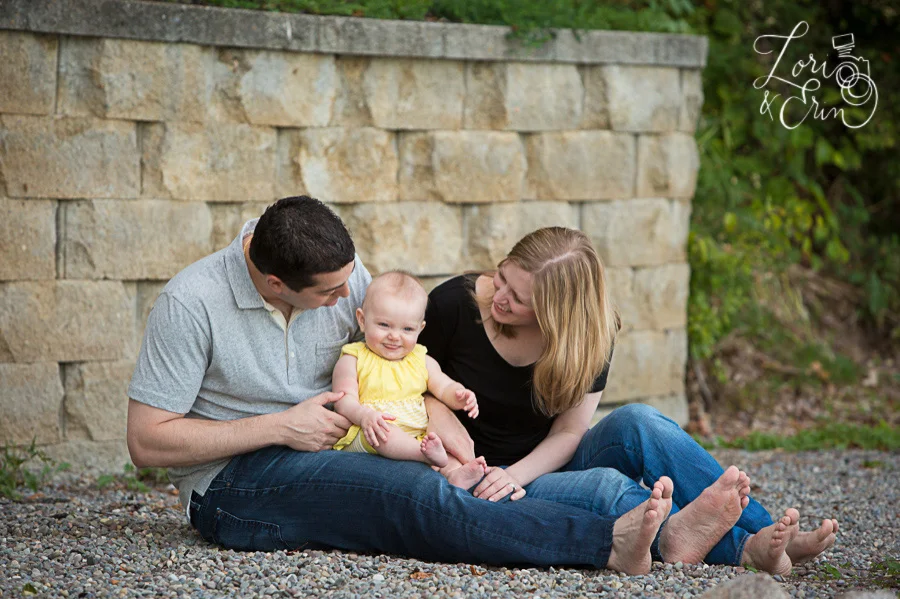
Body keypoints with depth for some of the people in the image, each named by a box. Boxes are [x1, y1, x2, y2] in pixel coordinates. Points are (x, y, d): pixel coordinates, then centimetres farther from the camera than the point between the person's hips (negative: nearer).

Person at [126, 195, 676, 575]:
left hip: (320, 453, 7)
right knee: (417, 496, -32)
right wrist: (282, 427, -19)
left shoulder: (341, 269, -1)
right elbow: (147, 443, -16)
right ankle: (609, 544, -42)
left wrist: (441, 418, -9)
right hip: (233, 480, -7)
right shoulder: (192, 304, -17)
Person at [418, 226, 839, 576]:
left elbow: (568, 432, -7)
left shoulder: (589, 336, -6)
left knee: (636, 423, -28)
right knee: (604, 485, -35)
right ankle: (742, 548, -47)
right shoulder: (453, 306, -14)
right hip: (481, 480, -3)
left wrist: (513, 476, -26)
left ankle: (769, 537, -36)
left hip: (546, 466, 3)